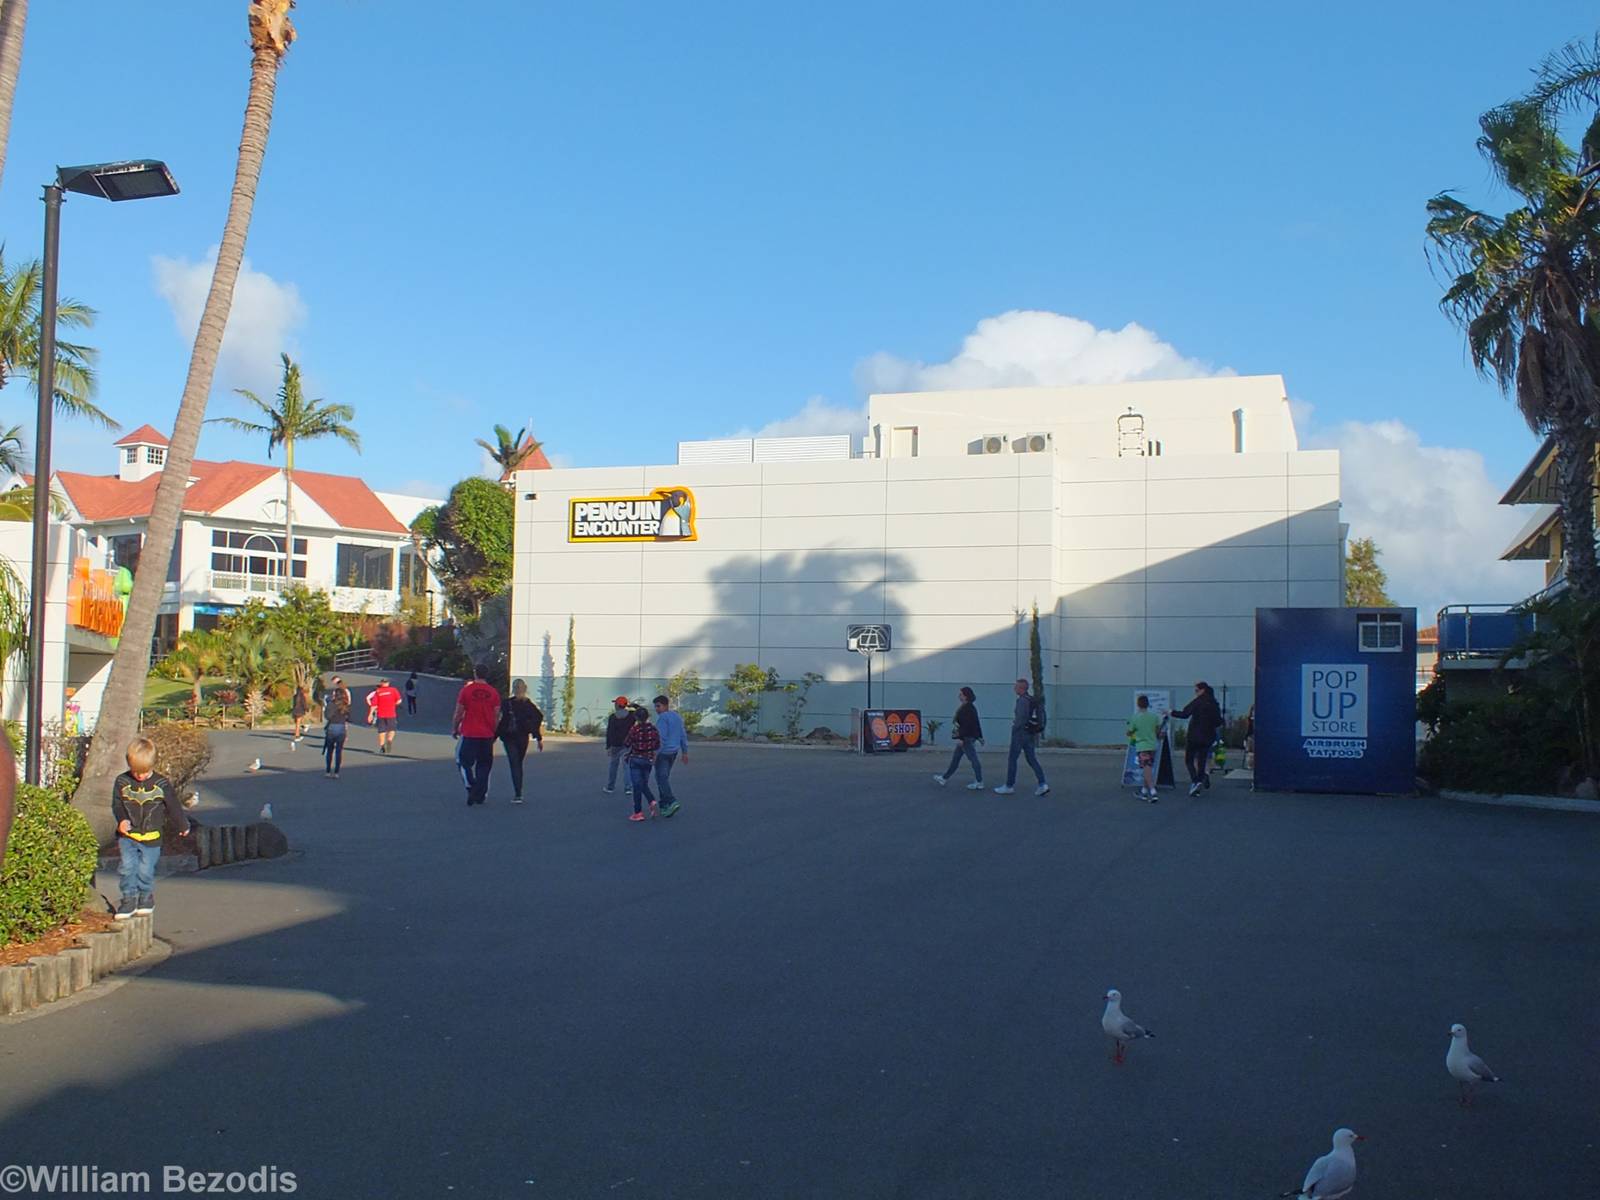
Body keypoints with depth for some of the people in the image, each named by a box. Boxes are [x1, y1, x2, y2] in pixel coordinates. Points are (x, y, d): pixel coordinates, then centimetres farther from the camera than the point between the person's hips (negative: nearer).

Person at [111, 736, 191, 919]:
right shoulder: (122, 782, 0)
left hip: (151, 836, -1)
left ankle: (146, 897, 19)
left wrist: (182, 825, 17)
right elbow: (117, 805, 3)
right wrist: (121, 820, -17)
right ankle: (129, 898, 8)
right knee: (127, 868, -5)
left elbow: (173, 806, 7)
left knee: (146, 870, 0)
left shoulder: (162, 784, -3)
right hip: (127, 835, 1)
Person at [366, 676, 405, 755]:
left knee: (381, 731, 8)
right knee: (391, 730, 11)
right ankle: (389, 740, -15)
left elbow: (374, 704, -3)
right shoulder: (393, 690, 1)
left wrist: (370, 714, 2)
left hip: (380, 714, 1)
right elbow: (399, 700, -4)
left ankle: (382, 746, 0)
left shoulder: (377, 691, 2)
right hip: (391, 714, -1)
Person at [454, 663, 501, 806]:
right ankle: (480, 795, 10)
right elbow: (496, 716, 4)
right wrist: (494, 733, 17)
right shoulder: (493, 693, 0)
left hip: (469, 734, -3)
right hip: (487, 735, 3)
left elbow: (459, 713, -3)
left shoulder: (466, 690, -6)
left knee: (464, 761, 9)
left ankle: (471, 787, -9)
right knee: (484, 765, 11)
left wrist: (455, 728, 11)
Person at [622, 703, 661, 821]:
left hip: (635, 759, -4)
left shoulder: (634, 729, -14)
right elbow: (657, 746, 3)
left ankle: (638, 813, 2)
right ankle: (652, 801, -8)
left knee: (637, 786, 2)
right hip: (648, 759, 4)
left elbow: (626, 744, -9)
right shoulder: (653, 729, -3)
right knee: (644, 784, 18)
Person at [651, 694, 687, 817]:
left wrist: (655, 753, -22)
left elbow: (661, 737, -21)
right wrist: (685, 752, 20)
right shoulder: (677, 717, 13)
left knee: (661, 777, -8)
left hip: (663, 752, -9)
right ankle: (664, 805, 18)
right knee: (665, 777, 16)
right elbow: (683, 736, 16)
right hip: (674, 751, 9)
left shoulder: (663, 718, -13)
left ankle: (672, 802, -22)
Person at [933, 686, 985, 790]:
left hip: (967, 738, -11)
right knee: (955, 758, 16)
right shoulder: (971, 707, 12)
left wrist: (960, 738, -25)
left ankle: (979, 783, 0)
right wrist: (980, 736, 20)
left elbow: (965, 724, -24)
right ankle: (945, 778, 24)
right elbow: (977, 723, 16)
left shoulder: (967, 708, -18)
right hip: (966, 737, 11)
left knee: (973, 759, -5)